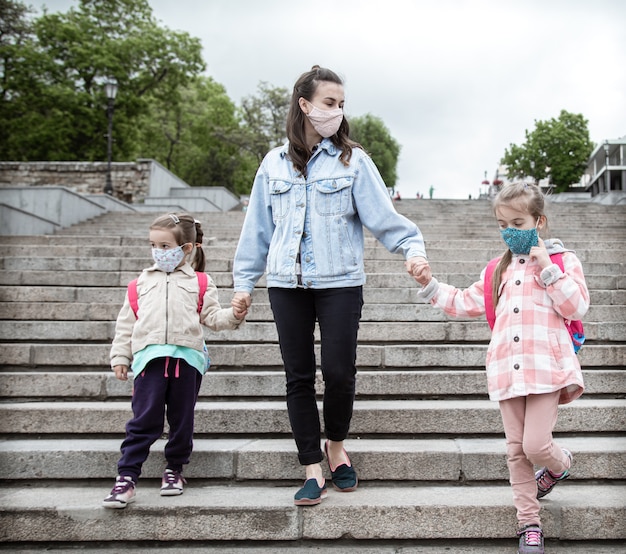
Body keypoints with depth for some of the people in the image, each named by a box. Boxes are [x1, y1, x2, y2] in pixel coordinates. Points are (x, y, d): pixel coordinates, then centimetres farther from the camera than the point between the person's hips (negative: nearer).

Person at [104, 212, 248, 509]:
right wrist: (120, 356, 11)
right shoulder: (142, 282, 15)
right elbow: (126, 323, 16)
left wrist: (233, 315, -12)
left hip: (186, 359, 0)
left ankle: (174, 469, 28)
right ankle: (126, 477, 3)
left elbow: (212, 316, 7)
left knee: (182, 420, 10)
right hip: (149, 358, 0)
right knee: (143, 421, -3)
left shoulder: (199, 283, 12)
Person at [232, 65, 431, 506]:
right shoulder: (275, 164, 11)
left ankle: (337, 446, 25)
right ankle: (313, 470, 15)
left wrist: (412, 247, -20)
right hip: (287, 284, 3)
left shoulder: (352, 160, 3)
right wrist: (245, 280, 12)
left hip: (340, 283, -2)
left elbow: (383, 215, -4)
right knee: (299, 376, 4)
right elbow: (258, 228, 14)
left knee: (339, 372, -5)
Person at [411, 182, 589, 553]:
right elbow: (466, 303, 18)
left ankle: (560, 464, 29)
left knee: (535, 445, -8)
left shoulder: (563, 260, 3)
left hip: (547, 368, -4)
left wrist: (547, 269, -12)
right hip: (508, 370, 5)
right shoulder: (499, 270, 17)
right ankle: (529, 523, 21)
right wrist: (430, 286, 8)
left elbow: (576, 307, -7)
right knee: (516, 450, 8)